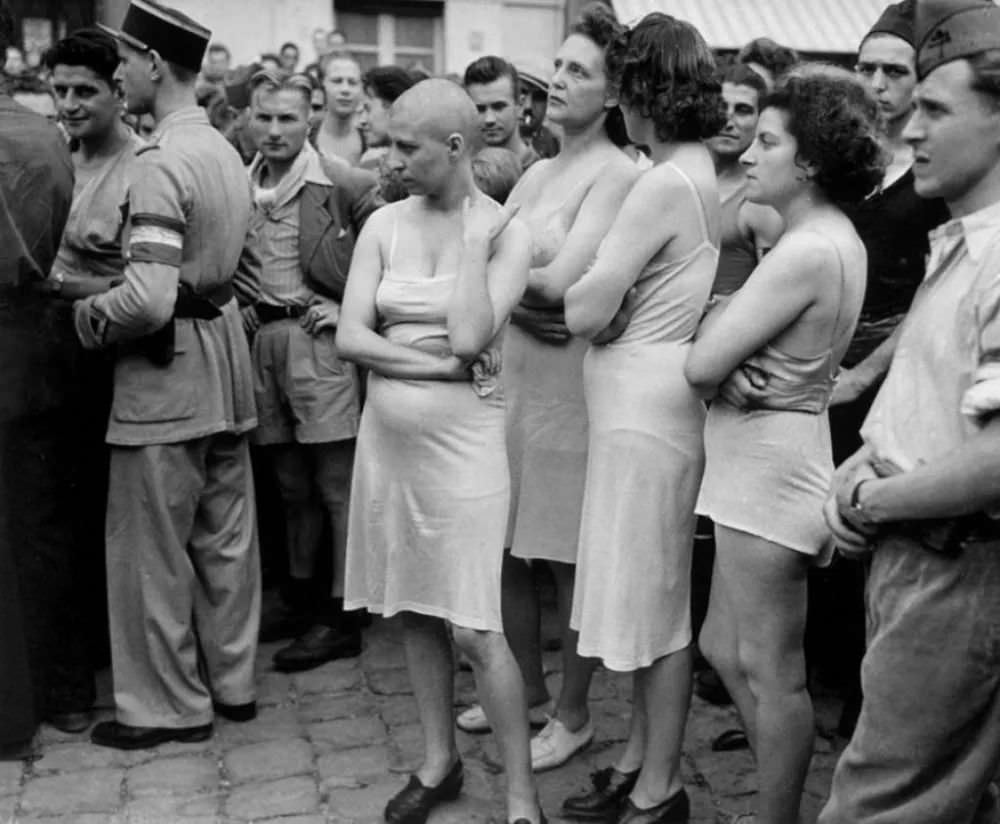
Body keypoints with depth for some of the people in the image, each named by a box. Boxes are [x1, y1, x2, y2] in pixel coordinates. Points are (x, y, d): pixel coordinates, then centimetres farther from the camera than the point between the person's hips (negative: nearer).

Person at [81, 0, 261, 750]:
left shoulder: (161, 163, -18)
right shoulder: (225, 152, 10)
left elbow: (149, 298, -24)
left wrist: (87, 316, -8)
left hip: (167, 373, -8)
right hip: (225, 358, 9)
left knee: (151, 544, 5)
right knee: (225, 535, 16)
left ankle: (169, 704, 18)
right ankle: (231, 681, 29)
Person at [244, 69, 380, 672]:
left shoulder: (347, 185, -7)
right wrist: (242, 312, 9)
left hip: (320, 340, -5)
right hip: (261, 341, 6)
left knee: (337, 485, -1)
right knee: (291, 484, 15)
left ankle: (341, 617, 7)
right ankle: (303, 599, 29)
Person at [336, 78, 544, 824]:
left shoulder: (506, 232, -8)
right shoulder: (385, 224, 3)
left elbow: (469, 340, -21)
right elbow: (350, 336, -5)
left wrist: (473, 237, -16)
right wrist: (437, 365, -14)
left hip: (462, 442, -5)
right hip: (388, 436, 5)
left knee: (476, 628, -5)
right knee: (414, 610, 14)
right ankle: (440, 762, 31)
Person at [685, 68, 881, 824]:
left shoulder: (807, 252, -20)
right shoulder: (836, 238, 12)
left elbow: (701, 365, -21)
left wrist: (715, 320, 0)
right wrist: (731, 356, -12)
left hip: (769, 468, -10)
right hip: (762, 460, 10)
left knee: (770, 671, 4)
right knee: (725, 648, 19)